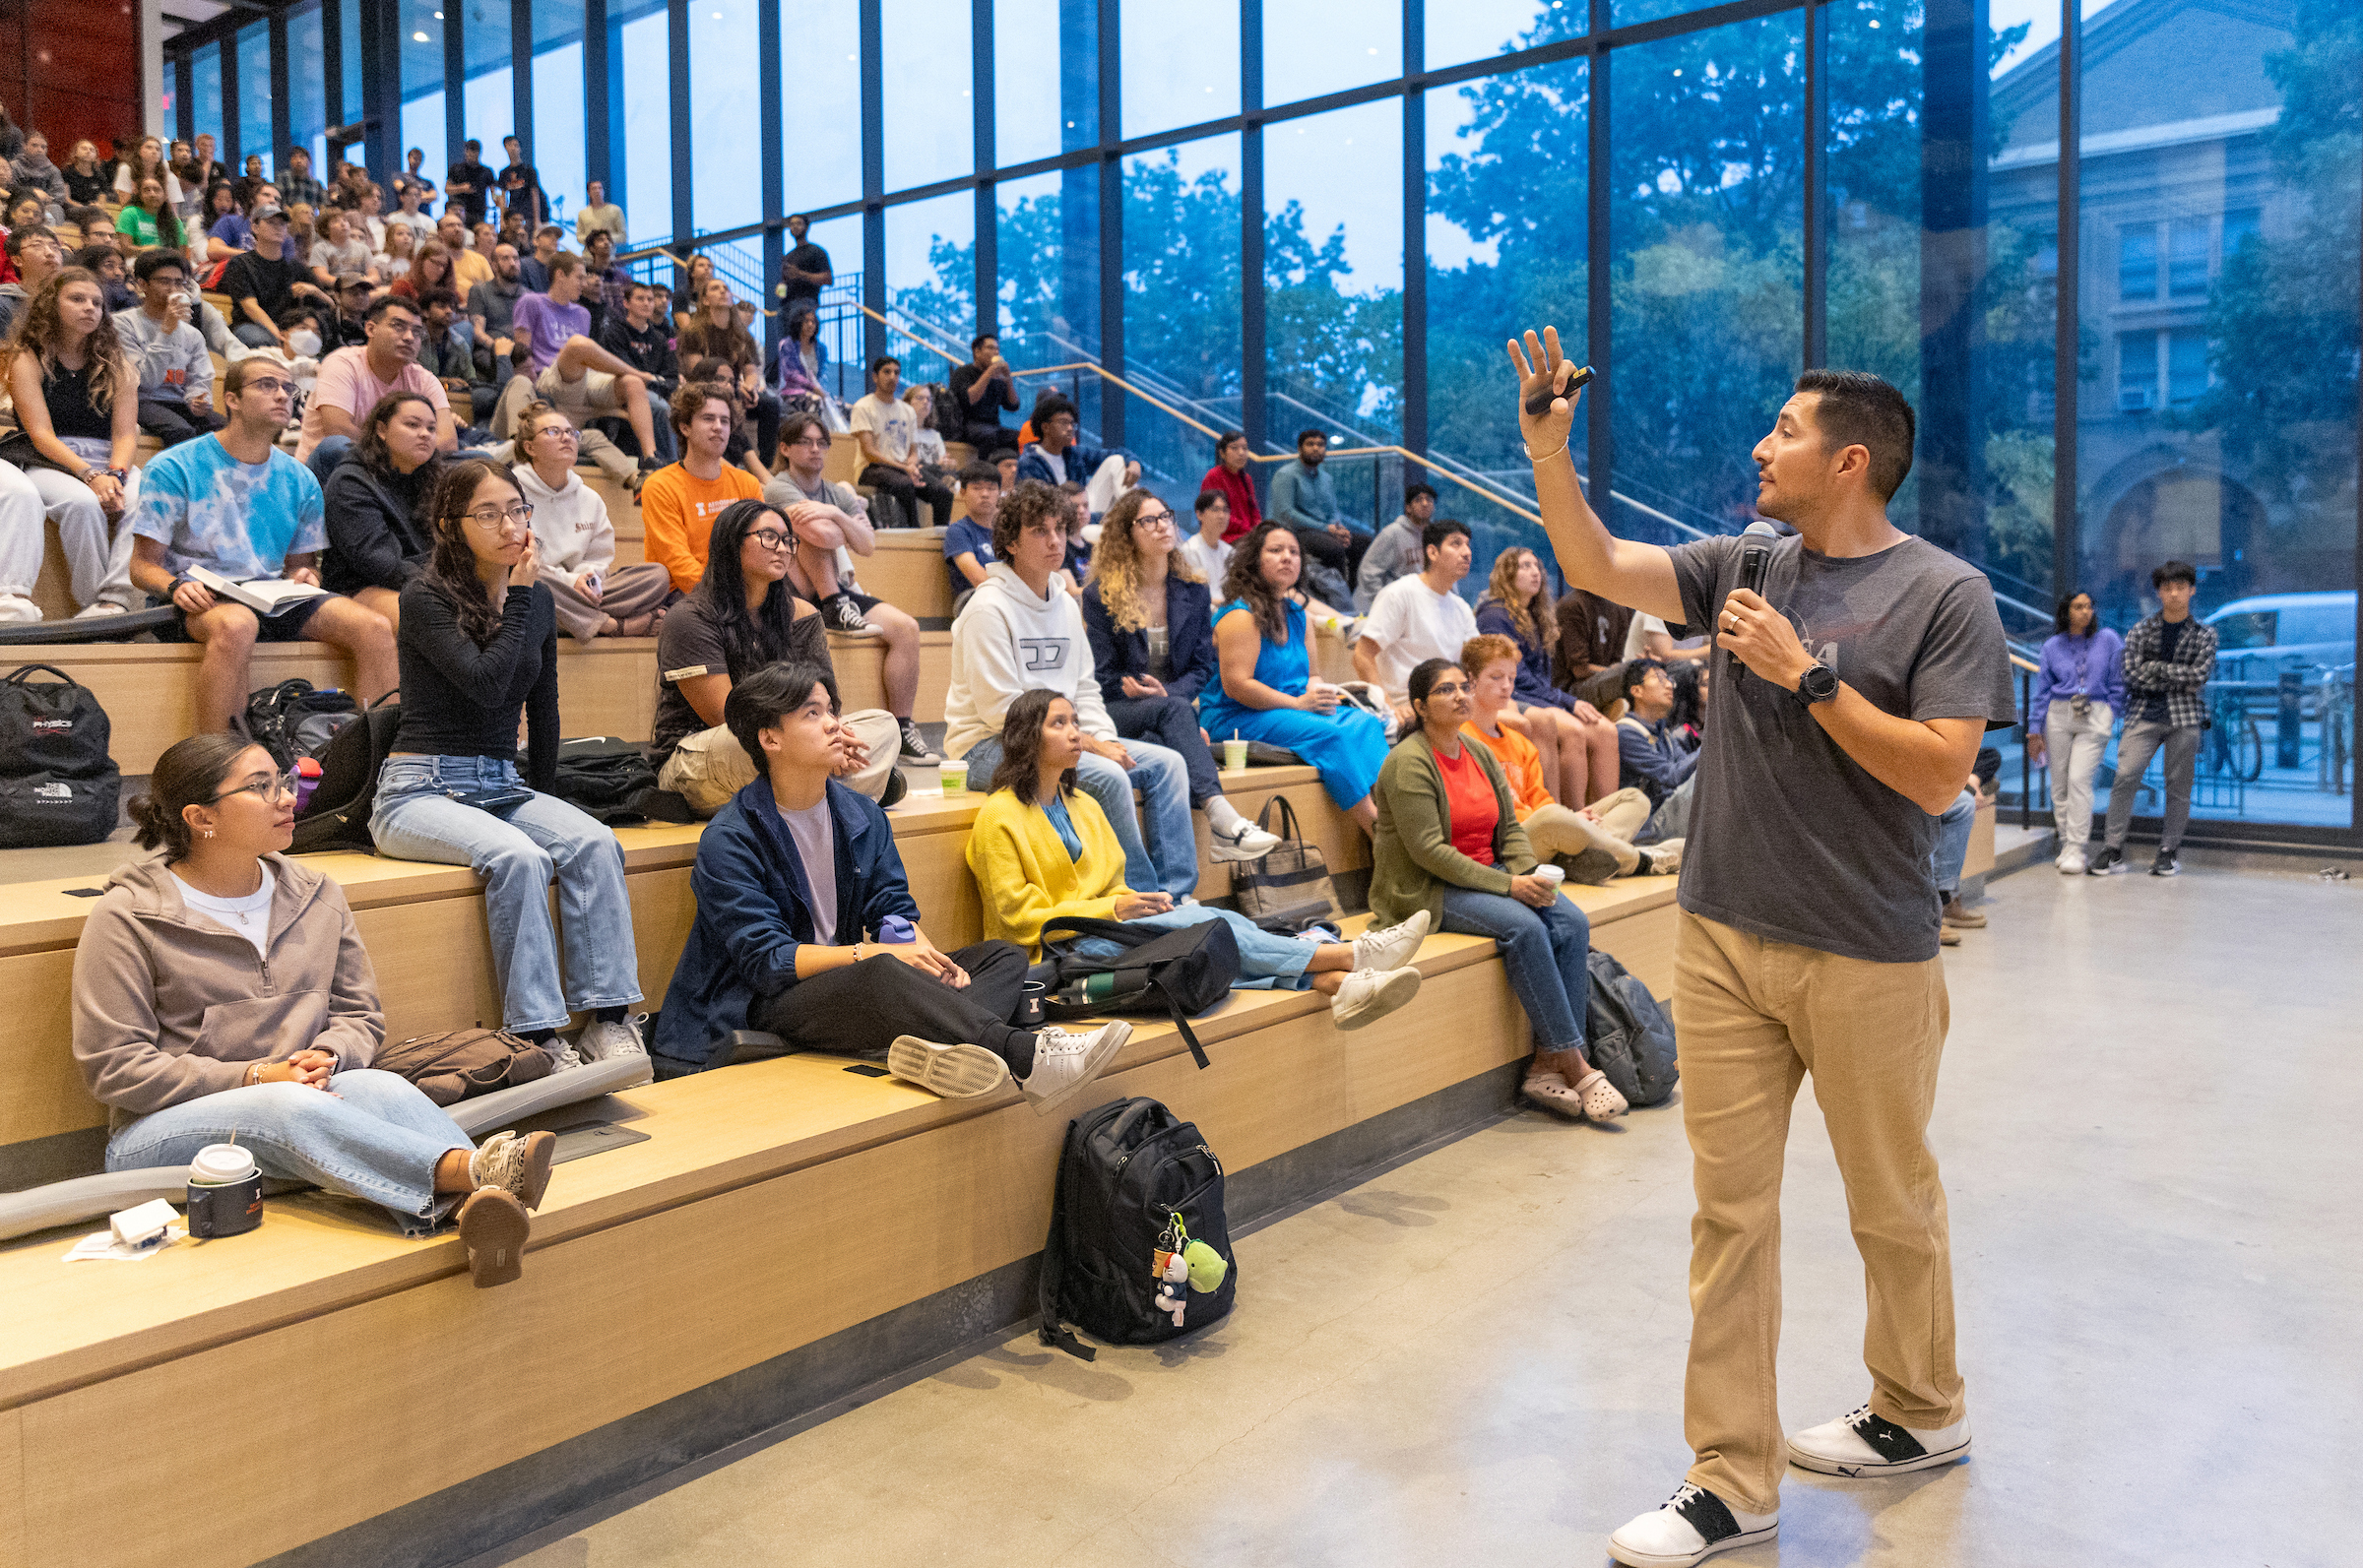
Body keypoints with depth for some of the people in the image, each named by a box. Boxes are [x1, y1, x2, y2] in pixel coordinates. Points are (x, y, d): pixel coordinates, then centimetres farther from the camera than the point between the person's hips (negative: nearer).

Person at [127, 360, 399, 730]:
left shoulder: (300, 480, 14)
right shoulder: (174, 469, 1)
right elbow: (143, 565, 0)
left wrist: (305, 576, -3)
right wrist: (177, 587, -22)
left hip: (275, 602, 4)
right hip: (200, 603, -4)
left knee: (375, 629, -21)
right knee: (237, 624, -41)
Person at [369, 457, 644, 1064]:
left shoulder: (537, 600, 11)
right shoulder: (425, 597, -6)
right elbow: (486, 684, -19)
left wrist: (543, 797, 17)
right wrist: (518, 597, -12)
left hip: (503, 785, 5)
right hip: (423, 787, -5)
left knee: (594, 842, -25)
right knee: (520, 857, -34)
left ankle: (607, 1020, -27)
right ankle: (538, 1036, -30)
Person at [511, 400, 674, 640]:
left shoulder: (589, 498, 16)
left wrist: (584, 578, -9)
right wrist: (570, 581, -20)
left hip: (577, 595, 5)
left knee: (658, 574, -8)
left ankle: (586, 619, -28)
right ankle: (614, 625, -27)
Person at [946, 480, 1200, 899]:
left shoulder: (1067, 605, 13)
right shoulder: (989, 607, -13)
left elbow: (1084, 687, 17)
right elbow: (1001, 708, -19)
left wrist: (1104, 737, -5)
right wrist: (1086, 743, -19)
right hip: (990, 747, -9)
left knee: (1167, 762, -4)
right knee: (1109, 777, -29)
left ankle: (1174, 896, -6)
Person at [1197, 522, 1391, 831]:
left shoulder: (1297, 612, 16)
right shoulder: (1241, 616, -11)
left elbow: (1309, 675, 23)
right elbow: (1236, 685, -19)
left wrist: (1318, 690, -2)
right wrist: (1297, 703, -18)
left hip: (1294, 708, 9)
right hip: (1234, 721, -9)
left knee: (1364, 723, -16)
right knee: (1330, 734, -29)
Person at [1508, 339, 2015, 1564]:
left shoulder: (1942, 593, -7)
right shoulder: (1745, 566, 8)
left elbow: (1936, 774, -14)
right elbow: (1597, 567, 6)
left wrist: (1805, 671, -18)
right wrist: (1549, 451, -4)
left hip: (1866, 957, -4)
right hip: (1723, 937, 4)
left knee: (1891, 1205, 14)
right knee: (1730, 1209, 6)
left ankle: (1922, 1411, 40)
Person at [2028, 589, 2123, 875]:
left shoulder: (2108, 640, 5)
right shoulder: (2053, 646, 9)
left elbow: (2118, 683, 7)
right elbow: (2042, 690, 11)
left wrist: (2110, 718, 0)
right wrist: (2035, 729, 8)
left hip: (2095, 717, -2)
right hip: (2058, 716, 3)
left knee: (2079, 780, -14)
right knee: (2059, 783, 3)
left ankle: (2075, 850, -13)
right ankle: (2066, 843, 14)